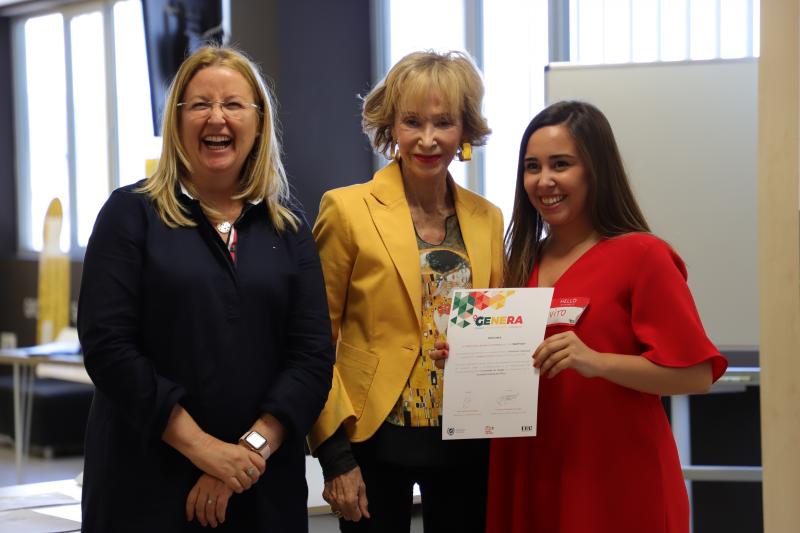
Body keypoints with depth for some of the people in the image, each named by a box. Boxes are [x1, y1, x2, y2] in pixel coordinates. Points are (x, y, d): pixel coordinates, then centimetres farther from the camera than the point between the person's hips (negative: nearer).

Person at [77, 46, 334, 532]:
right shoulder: (132, 213, -1)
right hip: (148, 482, -2)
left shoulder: (288, 226, 6)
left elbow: (313, 355, -1)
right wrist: (201, 446, -16)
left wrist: (252, 447, -14)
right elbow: (107, 345, -10)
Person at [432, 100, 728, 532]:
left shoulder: (641, 256, -9)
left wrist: (597, 361, -25)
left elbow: (697, 375, -15)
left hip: (617, 486, -6)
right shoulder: (525, 263, 9)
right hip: (530, 479, 6)